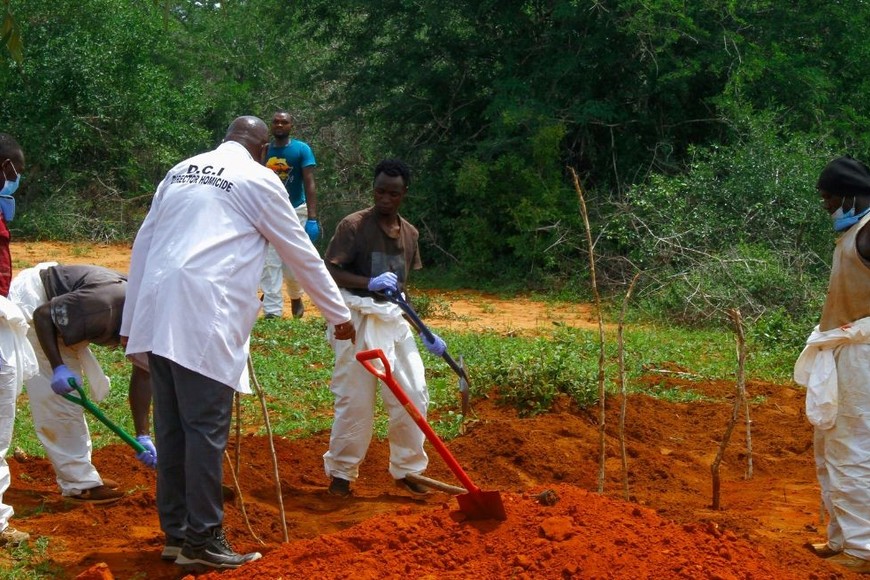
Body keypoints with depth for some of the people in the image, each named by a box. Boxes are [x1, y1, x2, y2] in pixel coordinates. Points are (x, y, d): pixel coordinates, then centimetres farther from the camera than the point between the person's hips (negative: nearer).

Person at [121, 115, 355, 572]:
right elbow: (300, 252, 8)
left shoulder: (180, 171, 21)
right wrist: (338, 314, 19)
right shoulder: (258, 179, 3)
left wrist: (132, 322, 24)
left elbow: (143, 244, 21)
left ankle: (176, 533, 19)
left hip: (157, 314, 7)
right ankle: (202, 540, -1)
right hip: (203, 317, -7)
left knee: (172, 428, 12)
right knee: (206, 428, -3)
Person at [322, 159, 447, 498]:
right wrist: (370, 283, -30)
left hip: (393, 319, 6)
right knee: (356, 400, -2)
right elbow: (330, 271, -15)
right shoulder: (354, 225, -9)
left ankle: (405, 470, 20)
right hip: (358, 318, -6)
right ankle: (341, 473, 13)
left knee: (413, 395, 5)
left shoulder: (409, 233, 10)